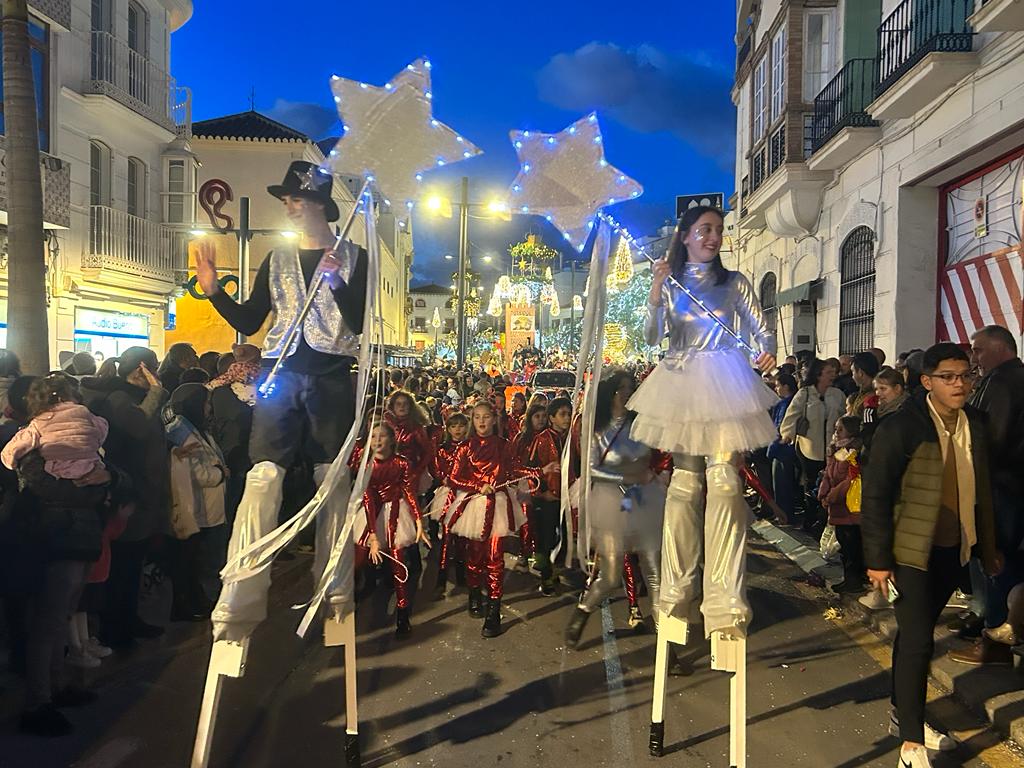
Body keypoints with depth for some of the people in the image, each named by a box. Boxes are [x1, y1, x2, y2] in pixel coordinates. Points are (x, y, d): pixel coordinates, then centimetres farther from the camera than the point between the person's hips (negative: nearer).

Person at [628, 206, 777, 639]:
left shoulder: (734, 283, 8)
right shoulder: (669, 282, 10)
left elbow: (761, 331, 8)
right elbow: (652, 337, 1)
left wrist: (768, 352, -14)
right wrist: (655, 293, -13)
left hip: (722, 383, -1)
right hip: (681, 384, 1)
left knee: (724, 480, -12)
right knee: (685, 483, 5)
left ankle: (725, 602, -10)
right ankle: (679, 592, 17)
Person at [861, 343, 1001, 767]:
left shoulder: (975, 423, 2)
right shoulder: (900, 427, -17)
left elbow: (982, 488, 11)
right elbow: (875, 496, -14)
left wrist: (988, 545, 13)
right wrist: (877, 559, -14)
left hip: (952, 549, 6)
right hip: (911, 551, -6)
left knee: (917, 634, 19)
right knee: (918, 641, -4)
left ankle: (903, 714, 35)